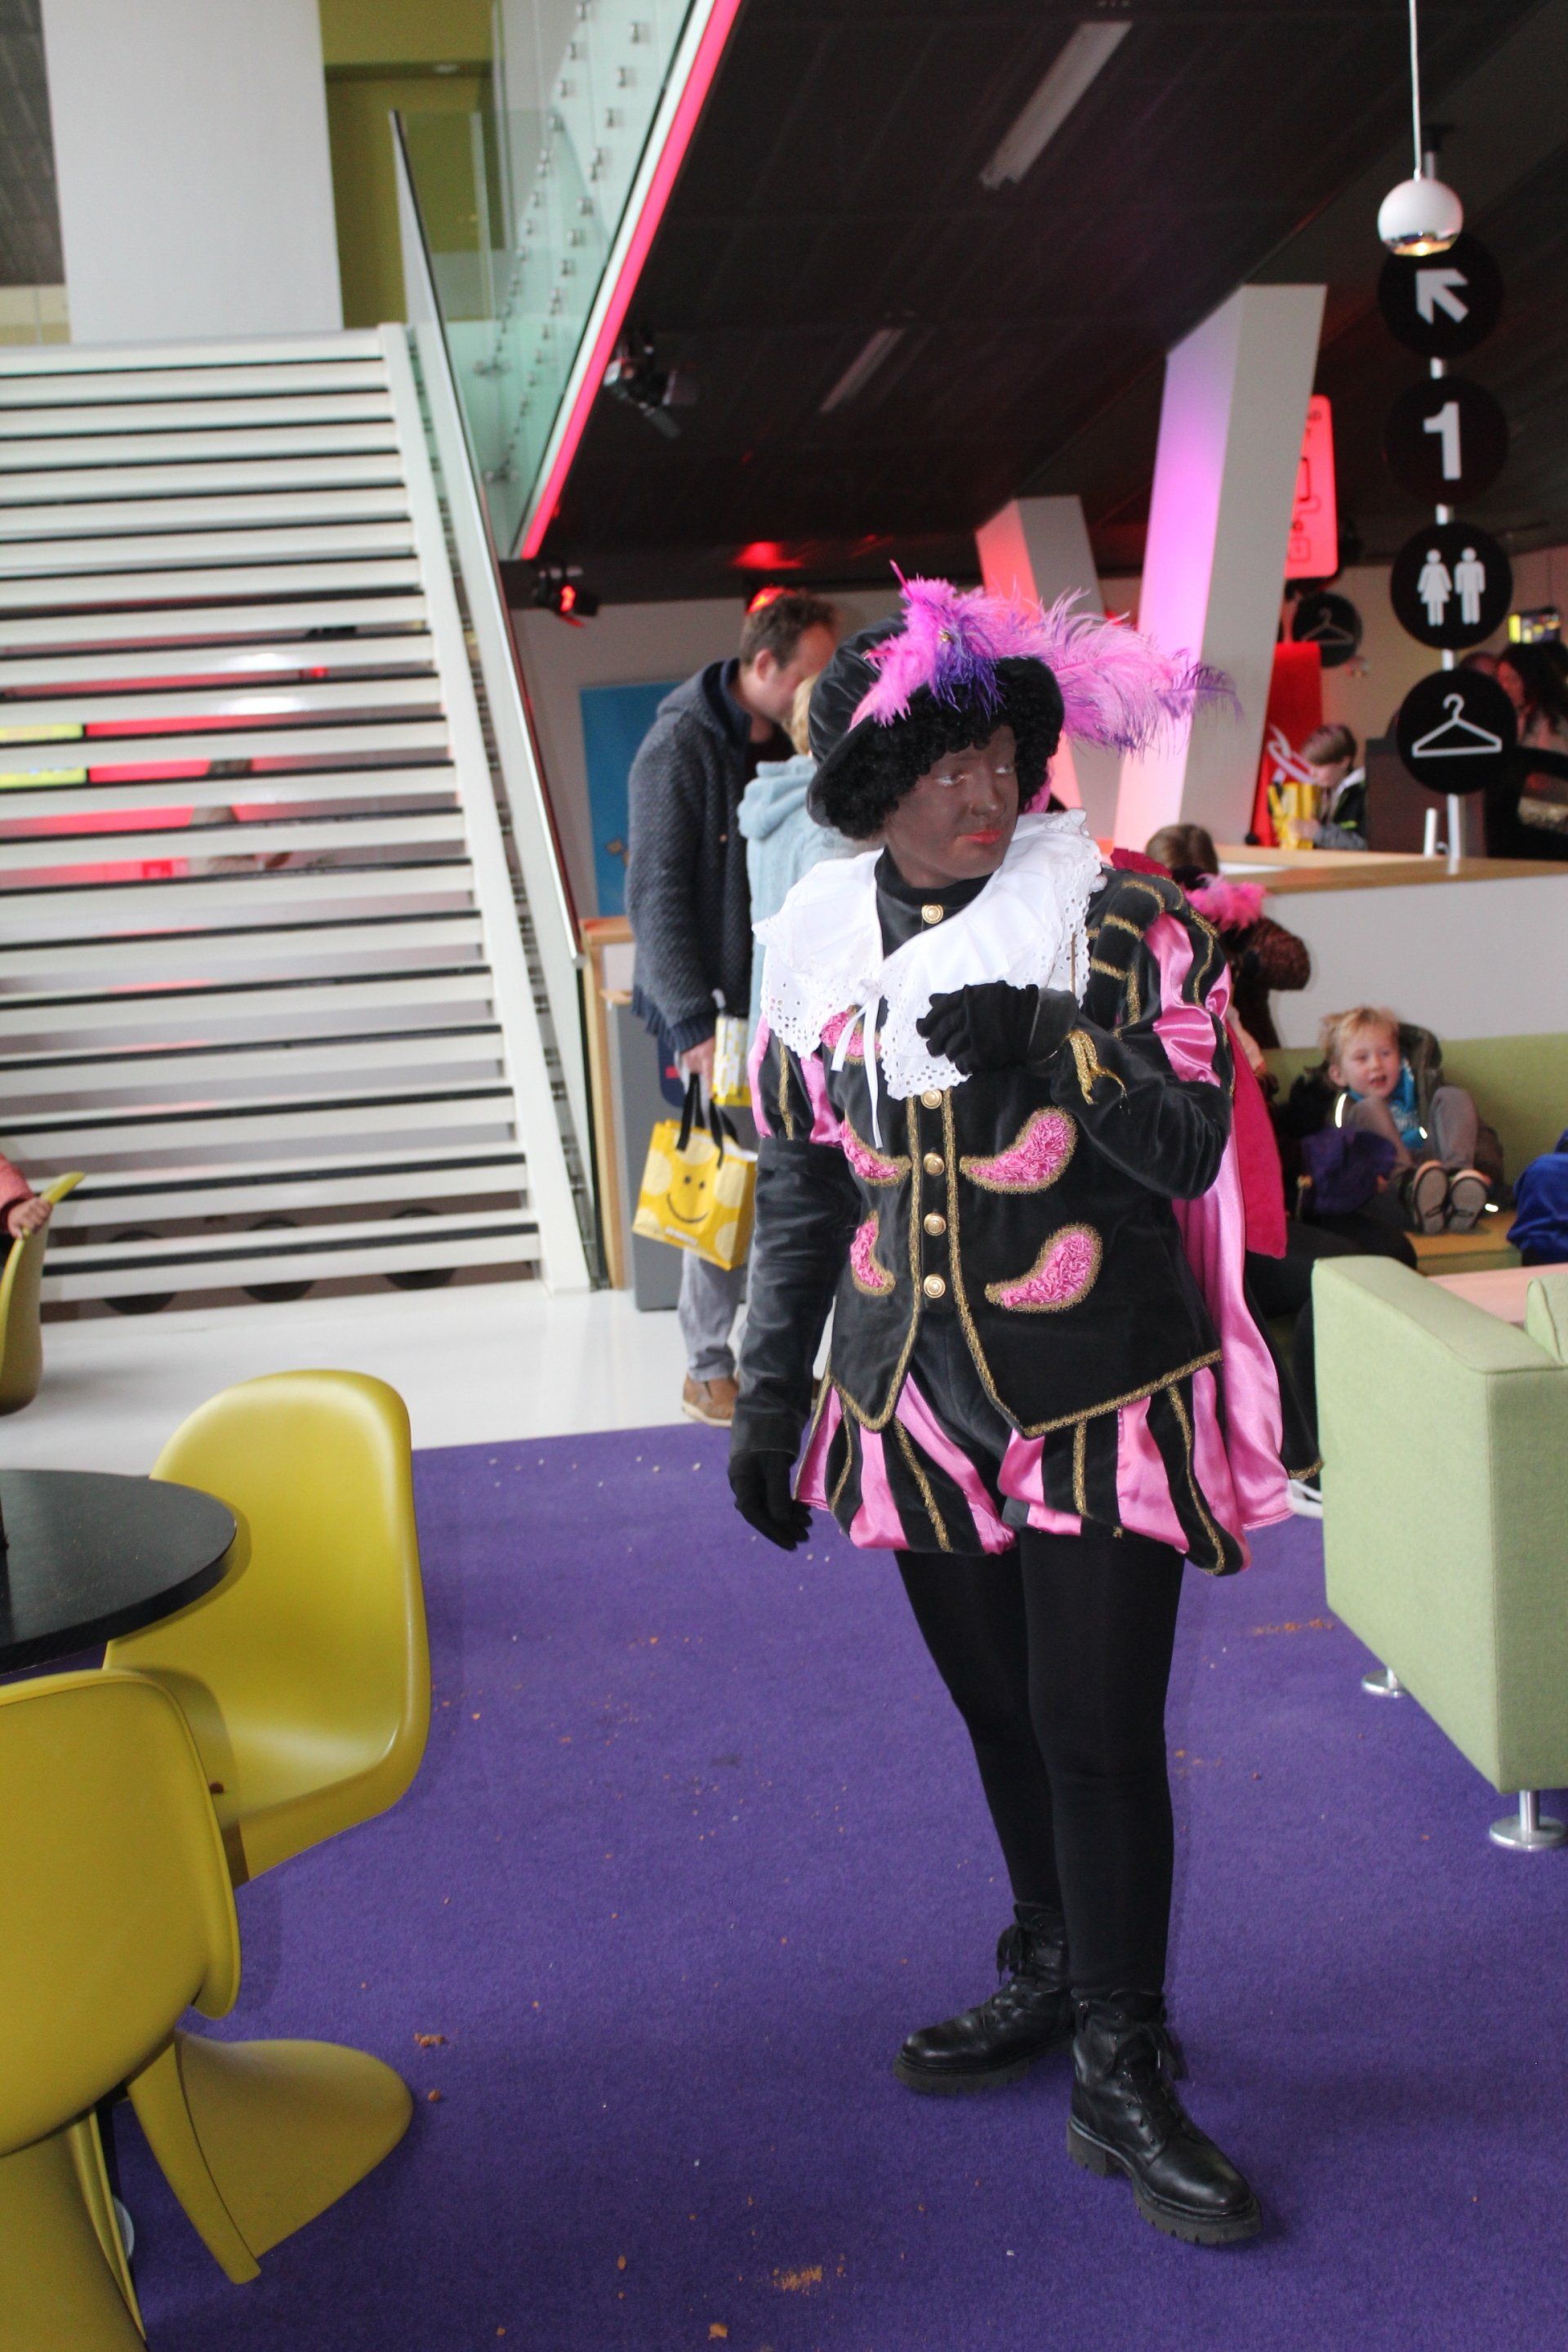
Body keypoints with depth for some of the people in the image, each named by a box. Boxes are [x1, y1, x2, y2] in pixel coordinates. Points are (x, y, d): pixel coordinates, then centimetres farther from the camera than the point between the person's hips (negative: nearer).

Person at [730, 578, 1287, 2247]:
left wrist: (1050, 1049, -26)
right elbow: (799, 1185, 9)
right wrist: (768, 1393, 9)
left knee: (1101, 1733, -1)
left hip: (1101, 1401, -3)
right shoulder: (819, 944, 2)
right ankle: (1051, 1971, 39)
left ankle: (1122, 2075, 15)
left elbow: (1188, 1148, -11)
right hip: (916, 1405, 4)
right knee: (999, 1711, 17)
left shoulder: (1116, 919, -8)